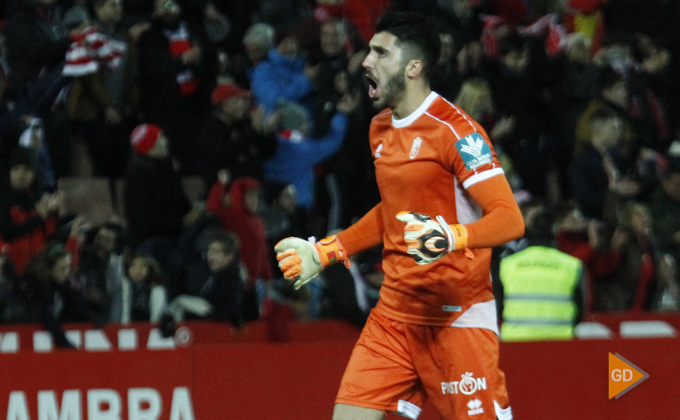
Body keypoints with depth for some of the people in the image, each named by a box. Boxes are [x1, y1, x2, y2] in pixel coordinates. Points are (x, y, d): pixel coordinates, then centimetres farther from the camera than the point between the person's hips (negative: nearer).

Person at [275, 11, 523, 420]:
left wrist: (451, 237, -36)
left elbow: (510, 219, -19)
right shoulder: (381, 129, 13)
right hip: (395, 311, 7)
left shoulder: (455, 130, -13)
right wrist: (323, 252, 27)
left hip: (457, 318, -7)